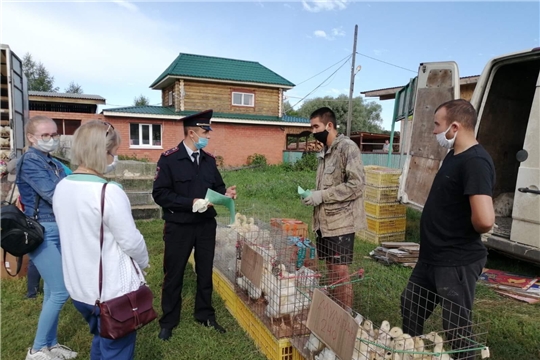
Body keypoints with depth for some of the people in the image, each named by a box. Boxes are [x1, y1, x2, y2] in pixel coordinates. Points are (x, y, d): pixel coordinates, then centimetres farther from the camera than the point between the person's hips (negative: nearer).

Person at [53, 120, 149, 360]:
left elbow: (74, 234, 9)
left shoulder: (62, 187, -1)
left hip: (78, 286, 8)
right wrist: (144, 261, 1)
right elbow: (131, 241, -19)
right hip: (113, 290, -7)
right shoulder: (108, 191, -24)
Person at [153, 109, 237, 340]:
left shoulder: (209, 160, 6)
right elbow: (160, 194, -16)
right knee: (174, 275, 11)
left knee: (205, 272, 17)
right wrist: (191, 202, -24)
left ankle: (205, 315, 35)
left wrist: (225, 194, -10)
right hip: (179, 227, -5)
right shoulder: (169, 159, -12)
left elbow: (216, 186, 13)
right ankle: (168, 321, 29)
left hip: (206, 225, 5)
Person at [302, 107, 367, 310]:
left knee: (340, 271, -1)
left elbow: (357, 184, -19)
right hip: (325, 220, 8)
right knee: (331, 269, 15)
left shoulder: (347, 147, -12)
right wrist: (313, 195, 1)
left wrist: (322, 195, -18)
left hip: (341, 221, -8)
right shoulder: (325, 151, 13)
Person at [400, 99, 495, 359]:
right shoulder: (453, 155, 8)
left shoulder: (475, 162, -23)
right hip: (432, 257, 10)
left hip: (457, 263, -10)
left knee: (456, 328, 8)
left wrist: (466, 232, -15)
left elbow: (484, 219, -35)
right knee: (410, 308, 23)